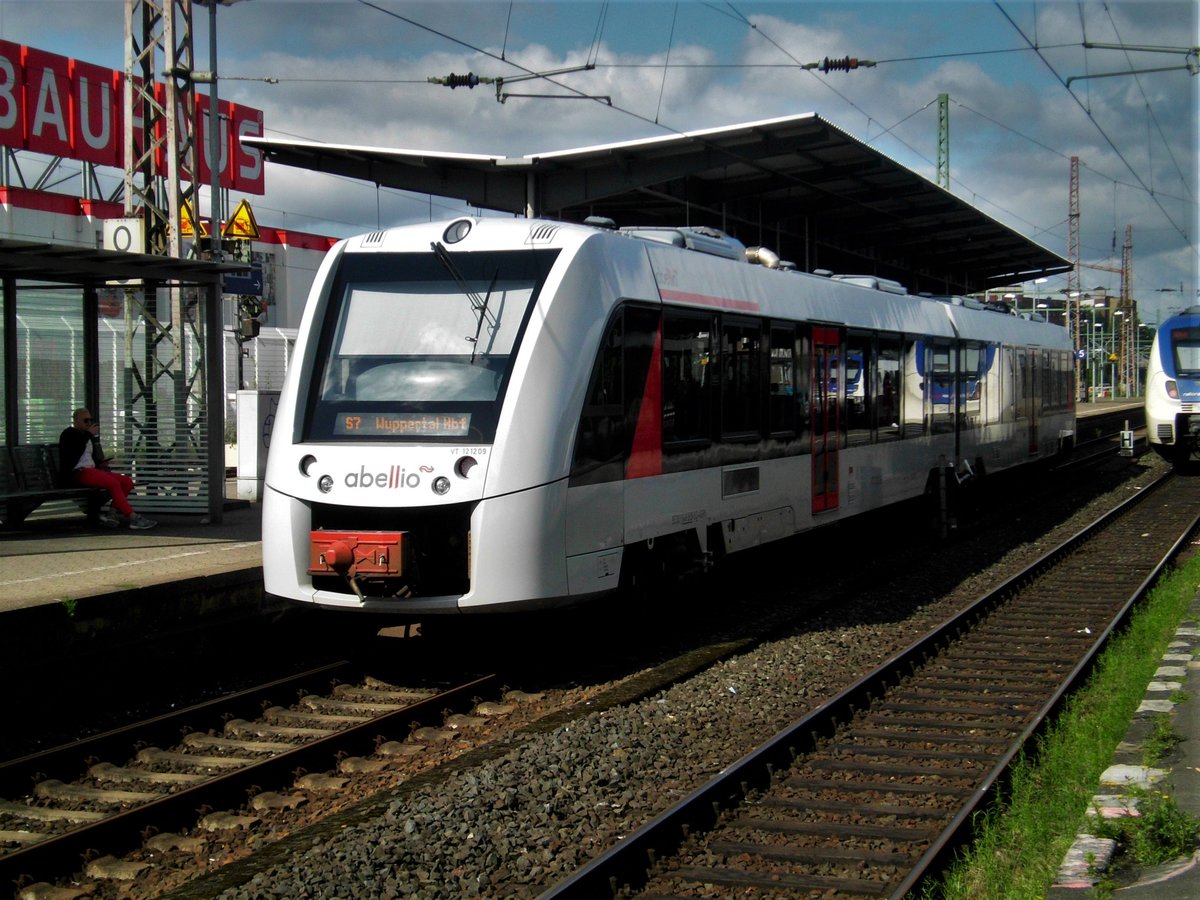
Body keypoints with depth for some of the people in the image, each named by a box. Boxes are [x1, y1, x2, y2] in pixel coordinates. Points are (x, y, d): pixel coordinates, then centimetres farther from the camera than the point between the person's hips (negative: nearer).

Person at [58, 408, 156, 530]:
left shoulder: (86, 435, 26)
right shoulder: (69, 434, 2)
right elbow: (74, 451, -16)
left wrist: (100, 464, 10)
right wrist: (89, 435, -13)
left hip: (91, 471, 9)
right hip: (77, 473, -9)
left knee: (127, 481, -9)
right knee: (113, 483, -30)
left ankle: (111, 513, -19)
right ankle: (133, 518, -34)